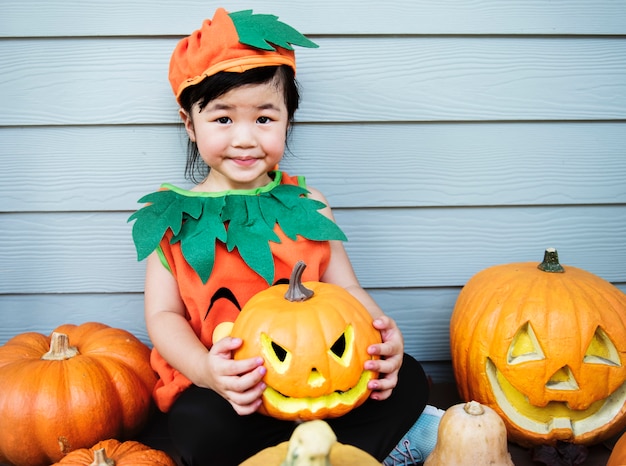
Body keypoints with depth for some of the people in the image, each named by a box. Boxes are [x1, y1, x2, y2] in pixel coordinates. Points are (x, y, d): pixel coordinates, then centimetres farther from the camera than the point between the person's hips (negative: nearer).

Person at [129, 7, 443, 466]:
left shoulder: (305, 204, 6)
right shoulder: (172, 217, 1)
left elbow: (346, 291, 3)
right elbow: (164, 314, -3)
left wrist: (381, 335, -21)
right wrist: (206, 370, -25)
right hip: (227, 389, -1)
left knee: (408, 380, -16)